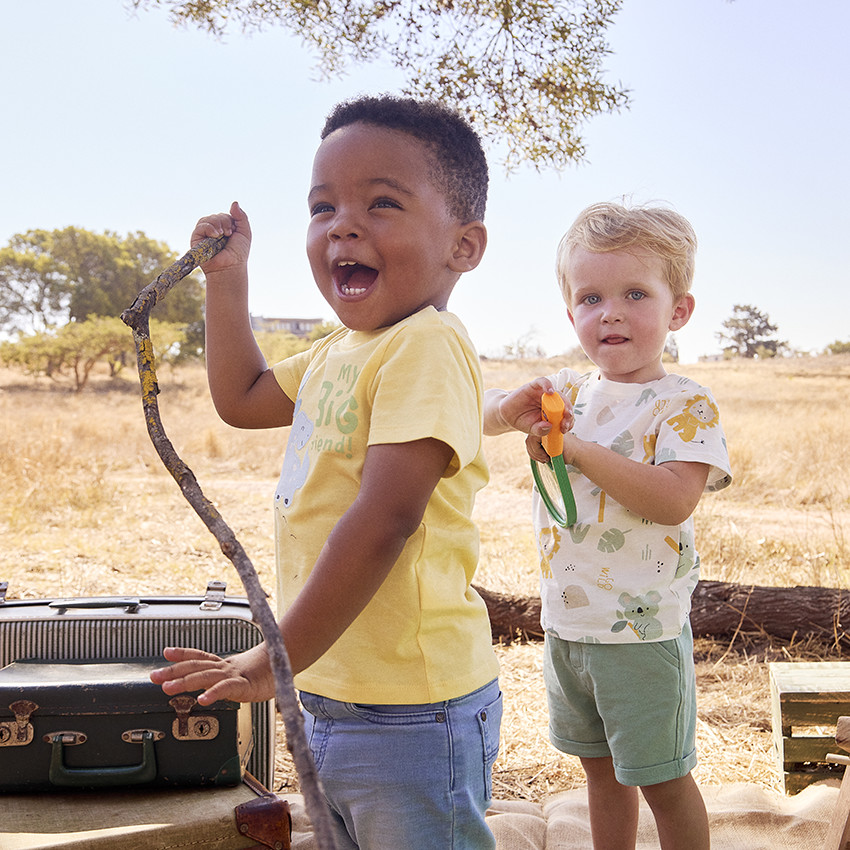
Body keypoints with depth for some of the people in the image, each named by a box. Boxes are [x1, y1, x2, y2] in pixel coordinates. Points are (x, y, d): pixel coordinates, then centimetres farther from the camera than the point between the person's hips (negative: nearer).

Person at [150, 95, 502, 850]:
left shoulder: (428, 347, -19)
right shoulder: (338, 353, 10)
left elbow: (386, 516, -28)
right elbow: (242, 399, 27)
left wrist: (279, 658, -25)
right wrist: (226, 278, 19)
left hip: (410, 710, -9)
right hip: (333, 697, 9)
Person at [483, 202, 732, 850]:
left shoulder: (686, 405, -12)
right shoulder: (568, 392, 4)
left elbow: (672, 499, -27)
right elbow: (482, 414, 14)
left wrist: (577, 448, -25)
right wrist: (512, 409, -10)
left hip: (643, 631, -6)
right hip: (566, 625, 6)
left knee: (661, 779, 7)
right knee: (601, 768, 21)